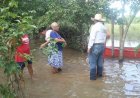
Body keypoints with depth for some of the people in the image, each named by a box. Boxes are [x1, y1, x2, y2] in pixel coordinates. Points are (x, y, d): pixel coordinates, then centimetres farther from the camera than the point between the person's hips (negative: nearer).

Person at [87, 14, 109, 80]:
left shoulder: (94, 26, -11)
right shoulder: (104, 28, 12)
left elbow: (92, 38, -16)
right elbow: (105, 38, 9)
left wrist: (89, 47, -15)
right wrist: (103, 45, 11)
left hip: (95, 46, -8)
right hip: (102, 45, 8)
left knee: (93, 62, -2)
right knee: (100, 61, 16)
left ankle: (93, 76, 1)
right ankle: (99, 74, 25)